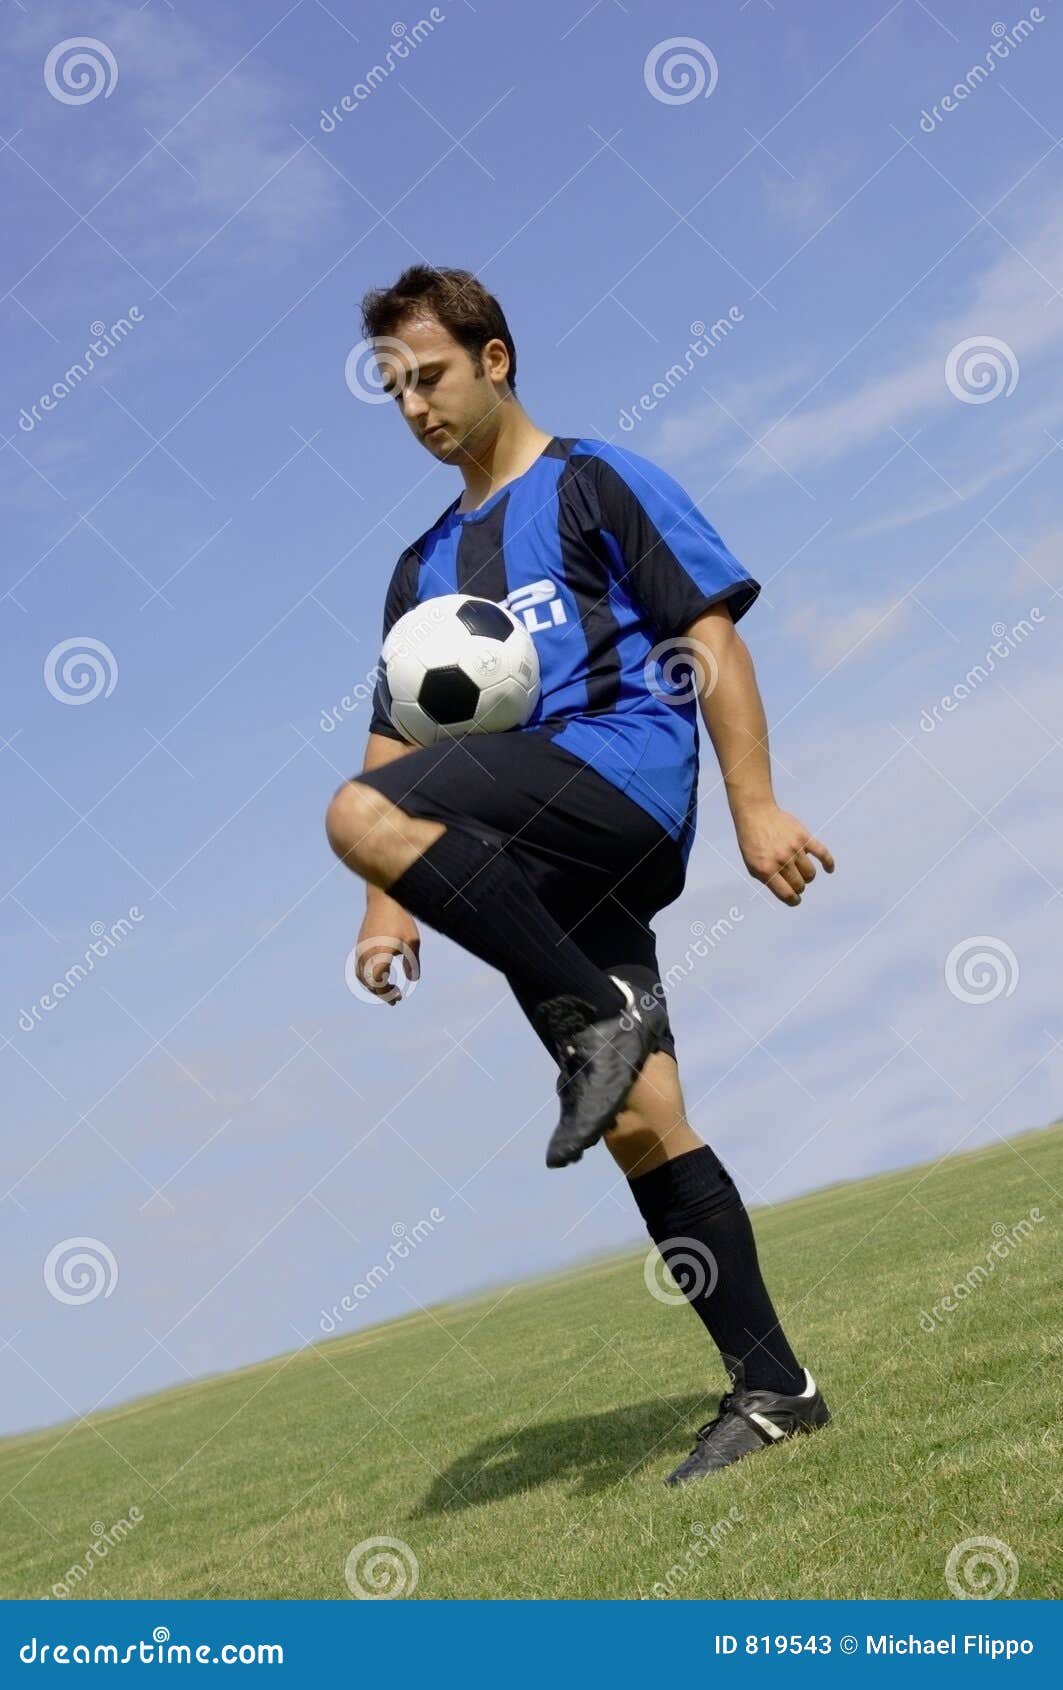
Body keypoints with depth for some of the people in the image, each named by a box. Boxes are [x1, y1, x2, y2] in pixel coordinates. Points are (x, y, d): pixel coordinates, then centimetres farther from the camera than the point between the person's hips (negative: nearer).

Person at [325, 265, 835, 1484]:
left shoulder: (597, 483, 7)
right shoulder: (424, 568, 25)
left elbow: (710, 635, -1)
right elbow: (402, 742, 21)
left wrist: (755, 808, -11)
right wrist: (392, 909, 10)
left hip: (626, 770, -6)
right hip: (532, 861, 7)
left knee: (359, 815, -28)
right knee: (638, 1122, 0)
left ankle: (601, 1018, -20)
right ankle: (771, 1391, 7)